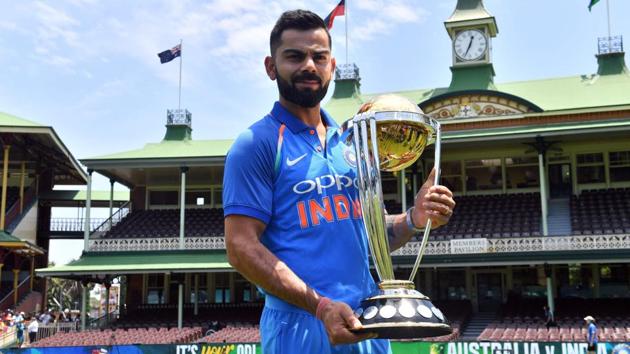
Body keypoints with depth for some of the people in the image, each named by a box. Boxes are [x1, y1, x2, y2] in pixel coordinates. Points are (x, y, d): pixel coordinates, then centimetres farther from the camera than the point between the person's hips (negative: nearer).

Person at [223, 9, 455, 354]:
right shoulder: (256, 144, -7)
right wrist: (320, 305, -23)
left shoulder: (351, 143, 11)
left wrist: (413, 219, -4)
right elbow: (241, 247, -14)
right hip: (300, 325, -6)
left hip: (364, 323, 6)